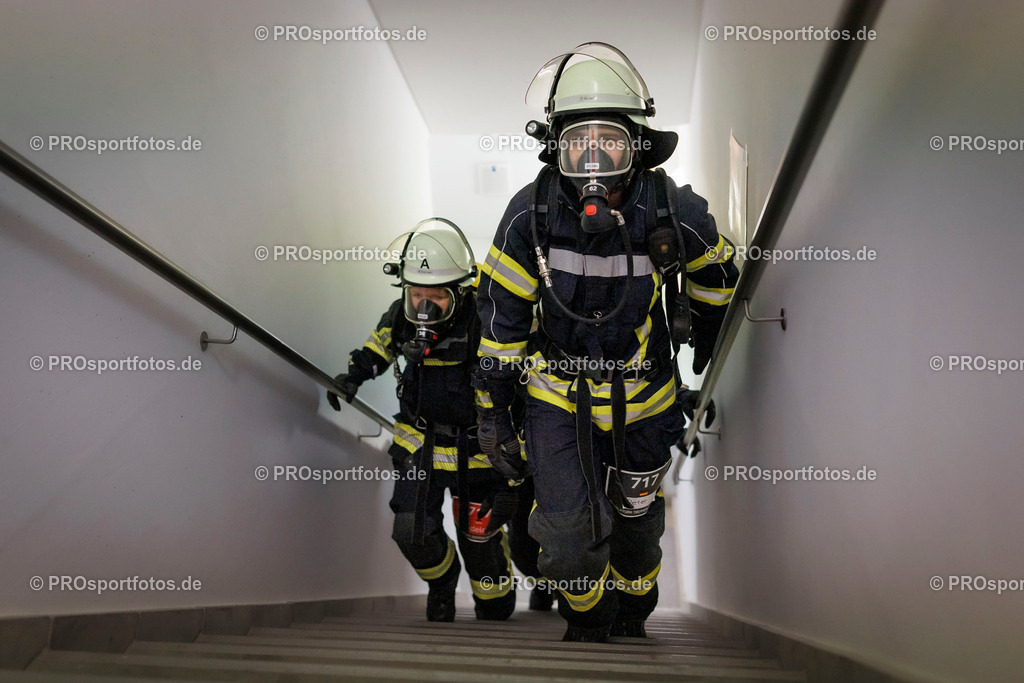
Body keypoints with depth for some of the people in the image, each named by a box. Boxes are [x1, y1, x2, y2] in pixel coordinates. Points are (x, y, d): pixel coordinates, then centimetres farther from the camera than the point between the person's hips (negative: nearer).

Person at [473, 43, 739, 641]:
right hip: (558, 394, 0)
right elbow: (501, 315, -7)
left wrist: (703, 348, 17)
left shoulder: (674, 212, -19)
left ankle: (632, 623, 48)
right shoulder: (532, 213, -18)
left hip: (642, 395, 1)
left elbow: (716, 276, 4)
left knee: (636, 525, 17)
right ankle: (588, 626, 24)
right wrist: (492, 411, -4)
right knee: (568, 539, -10)